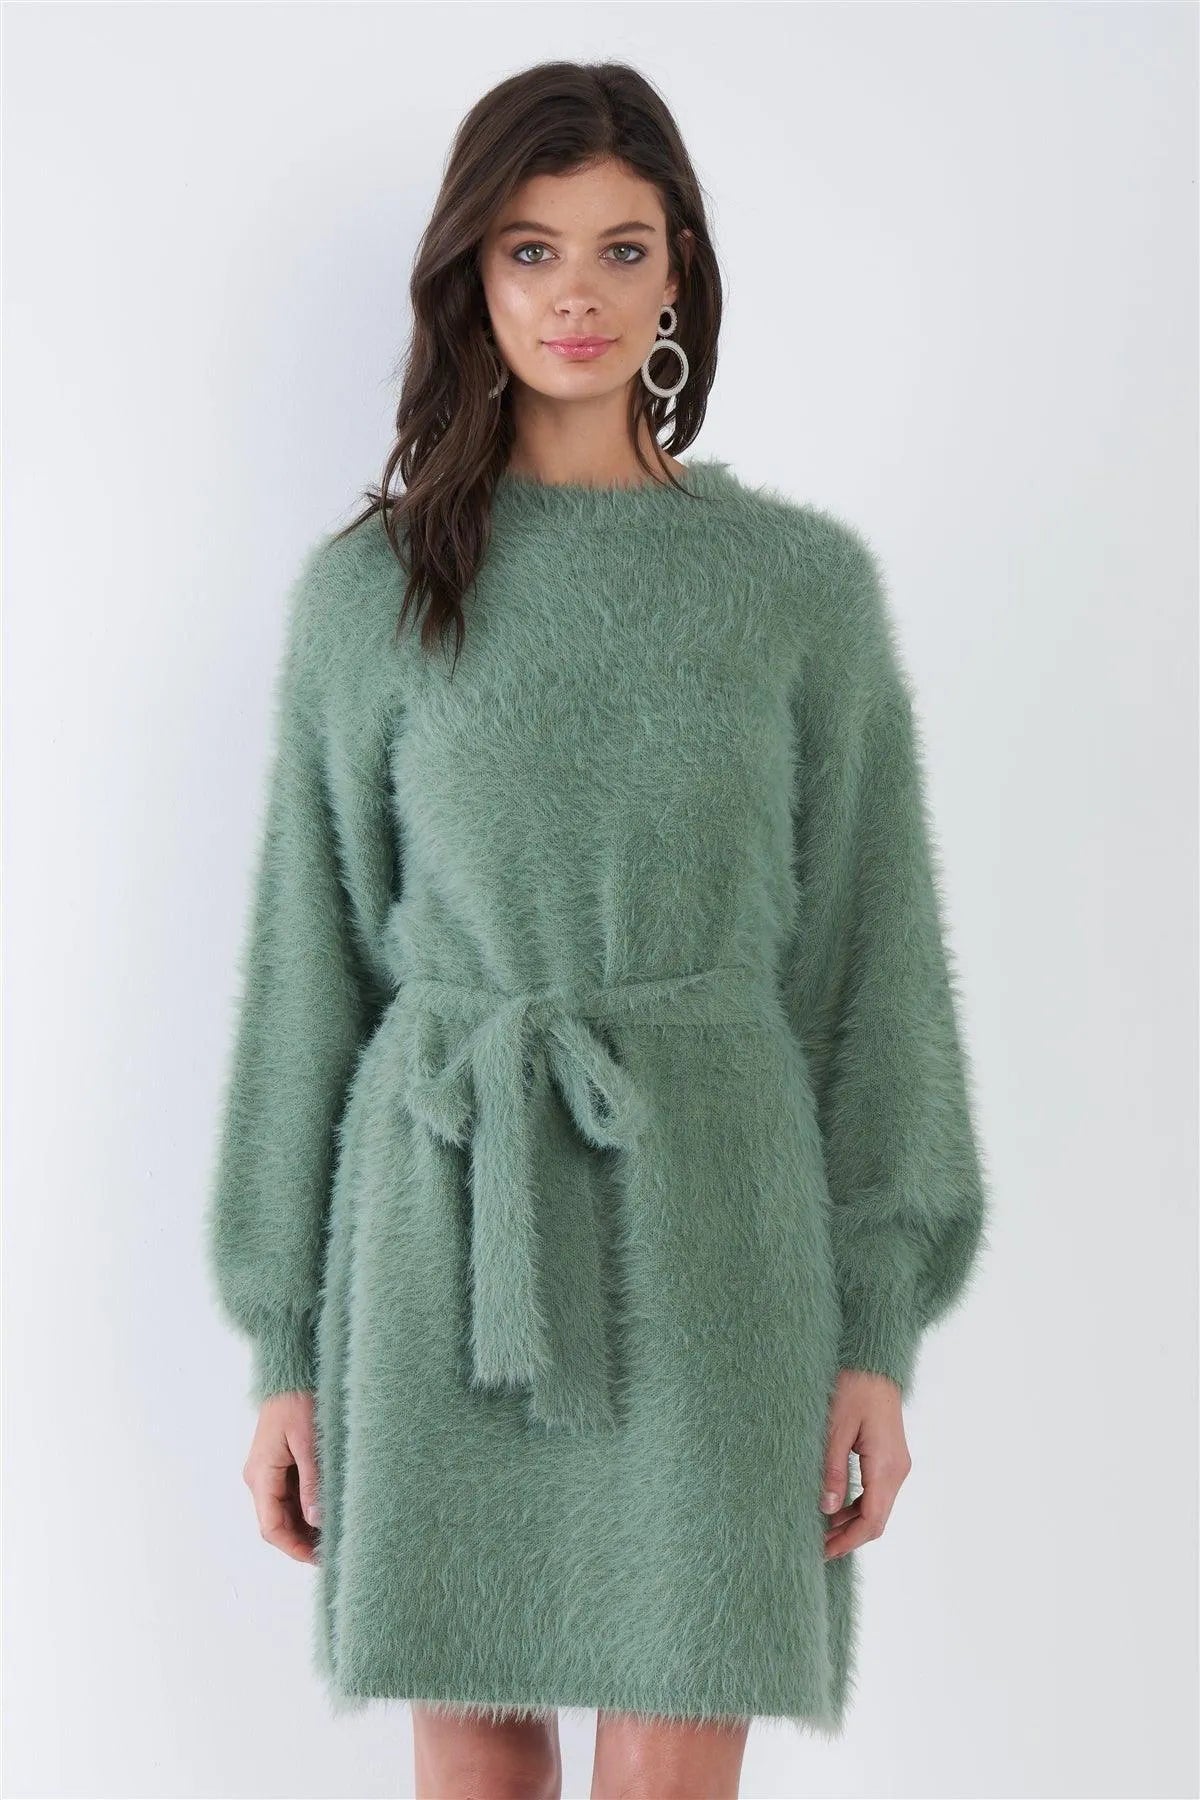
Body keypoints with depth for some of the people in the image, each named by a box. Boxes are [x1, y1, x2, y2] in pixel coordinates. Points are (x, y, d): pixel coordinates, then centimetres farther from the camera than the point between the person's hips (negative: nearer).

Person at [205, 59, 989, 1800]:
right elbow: (310, 960, 6)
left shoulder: (803, 580, 3)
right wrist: (284, 1347, 5)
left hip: (706, 1225, 0)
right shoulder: (369, 586, 3)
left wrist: (880, 1330, -1)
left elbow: (869, 953, 4)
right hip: (446, 1238, 1)